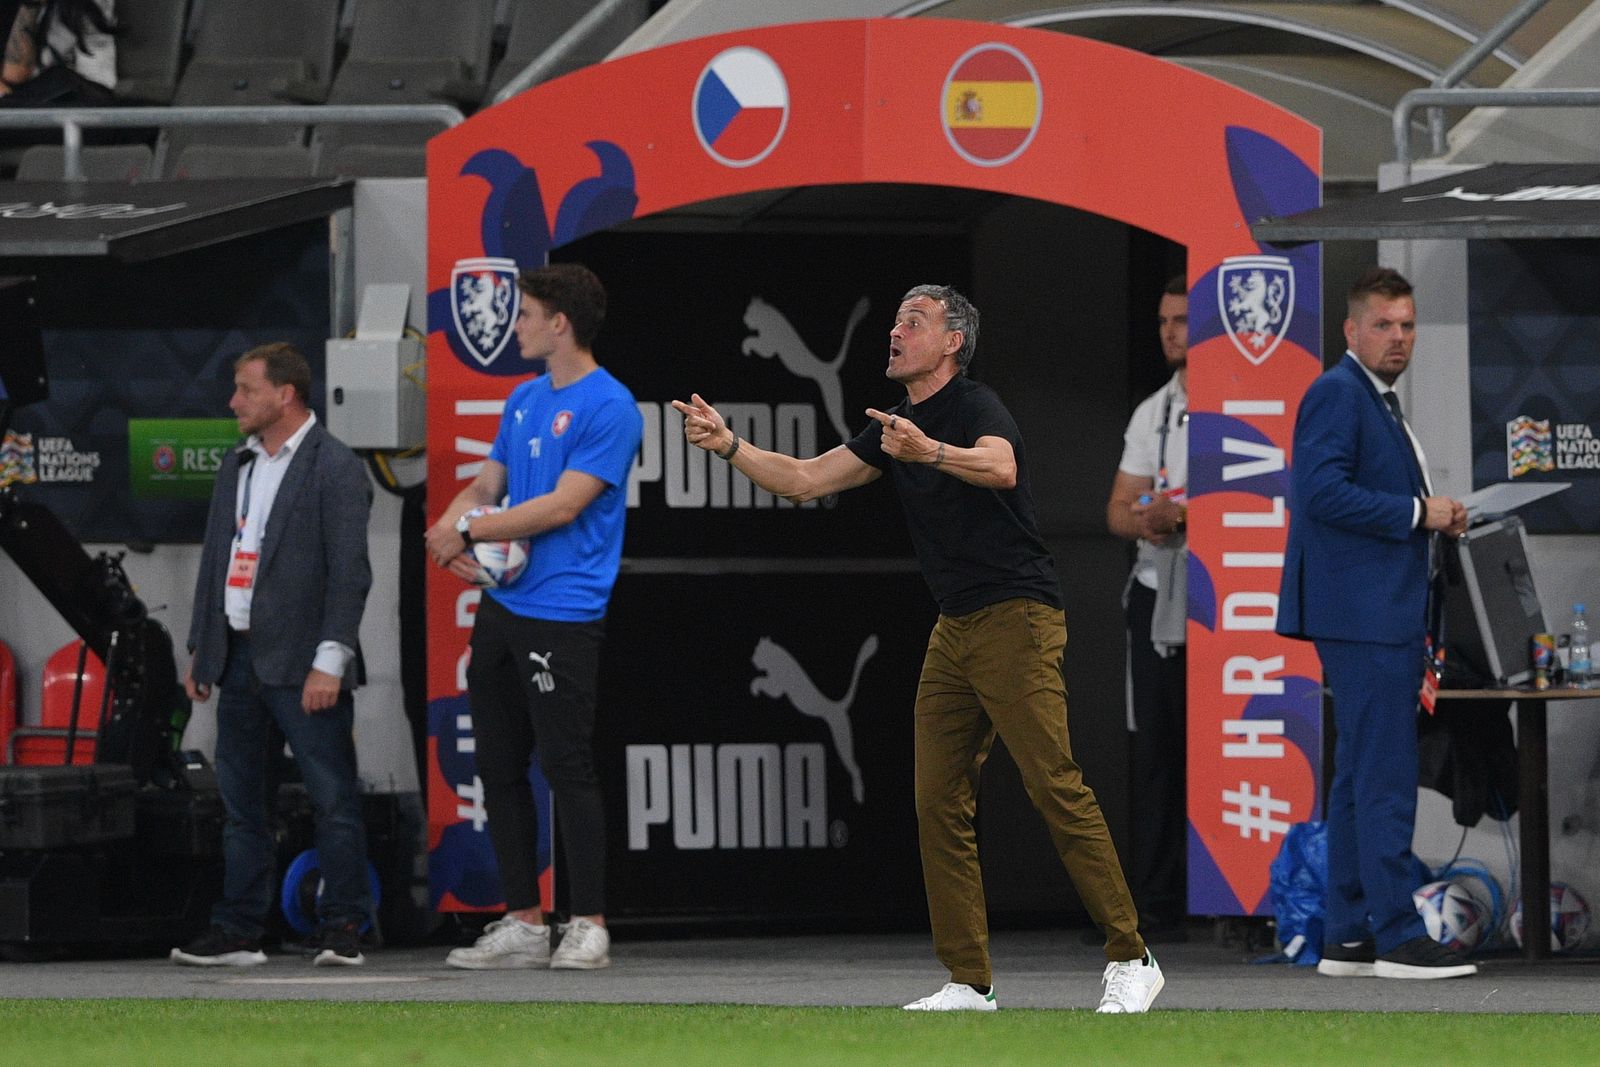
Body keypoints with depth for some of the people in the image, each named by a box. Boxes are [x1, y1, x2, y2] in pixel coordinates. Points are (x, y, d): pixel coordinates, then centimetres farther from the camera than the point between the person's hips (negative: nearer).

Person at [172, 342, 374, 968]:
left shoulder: (335, 469, -7)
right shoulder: (236, 468, 16)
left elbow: (349, 573, -12)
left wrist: (329, 661, -18)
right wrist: (201, 650, 16)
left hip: (301, 663, -8)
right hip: (240, 657, 8)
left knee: (333, 798, -5)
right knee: (241, 800, 9)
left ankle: (341, 930, -3)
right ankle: (237, 933, 13)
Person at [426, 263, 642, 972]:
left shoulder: (609, 408, -12)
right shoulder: (524, 399, 15)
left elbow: (564, 505, -18)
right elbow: (485, 486, 17)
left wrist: (469, 531, -13)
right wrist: (449, 529, -5)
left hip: (564, 615, -9)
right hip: (501, 609, 9)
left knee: (567, 769, -6)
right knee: (500, 768, 9)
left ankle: (589, 927, -1)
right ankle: (522, 925, 14)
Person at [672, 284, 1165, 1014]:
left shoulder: (976, 406, -12)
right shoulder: (895, 428, 15)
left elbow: (1000, 468, -34)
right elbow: (805, 480, 15)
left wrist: (930, 452, -52)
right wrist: (728, 446, 1)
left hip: (1016, 617, -9)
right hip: (954, 627, 9)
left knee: (1055, 788, -13)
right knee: (939, 803, 1)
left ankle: (1129, 960, -9)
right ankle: (969, 982, 2)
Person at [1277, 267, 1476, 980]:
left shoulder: (1378, 401, 21)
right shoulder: (1337, 393, -11)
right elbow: (1321, 491, -22)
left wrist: (1435, 518, 11)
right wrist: (1418, 512, -18)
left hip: (1386, 615, 11)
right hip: (1364, 613, -11)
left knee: (1361, 774, 11)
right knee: (1386, 776, -11)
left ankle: (1347, 936, 14)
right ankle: (1398, 937, -11)